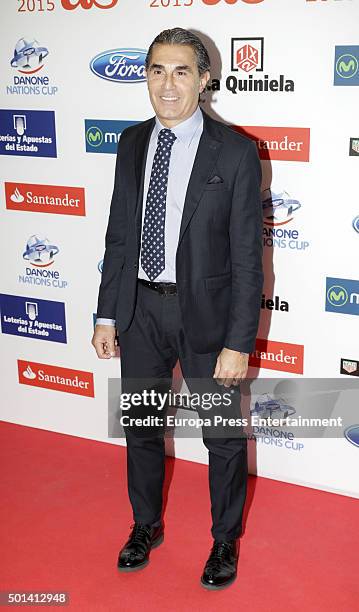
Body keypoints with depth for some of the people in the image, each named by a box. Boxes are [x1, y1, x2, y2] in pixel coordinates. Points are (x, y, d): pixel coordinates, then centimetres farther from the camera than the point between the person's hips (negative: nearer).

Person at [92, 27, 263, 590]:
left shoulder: (234, 152, -12)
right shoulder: (132, 143, 3)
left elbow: (247, 257, -13)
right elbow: (119, 236, 8)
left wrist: (237, 344, -16)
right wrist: (107, 315, 6)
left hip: (205, 311, -4)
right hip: (141, 307, 5)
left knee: (224, 437, 12)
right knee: (141, 427, 19)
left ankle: (225, 539, 37)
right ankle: (146, 526, 44)